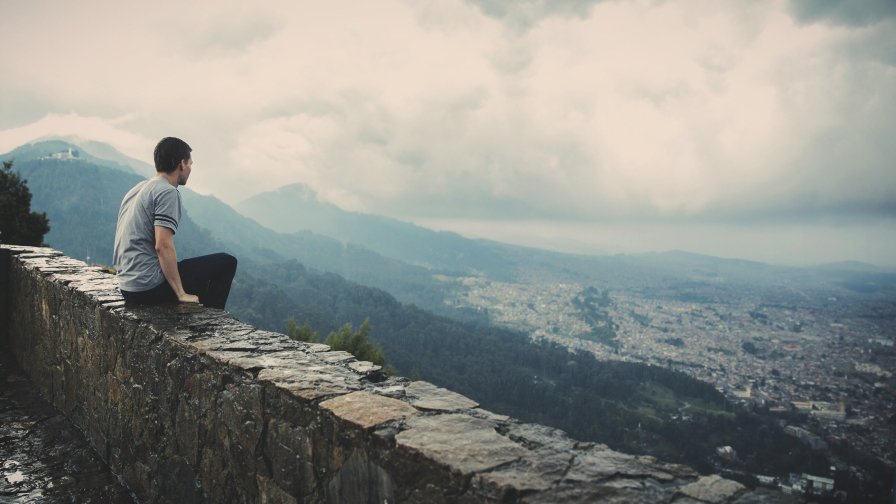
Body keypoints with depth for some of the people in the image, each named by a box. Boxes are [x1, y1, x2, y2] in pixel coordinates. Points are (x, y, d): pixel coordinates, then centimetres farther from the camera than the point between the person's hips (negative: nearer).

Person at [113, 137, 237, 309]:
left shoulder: (138, 189, 16)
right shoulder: (168, 192, -13)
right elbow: (163, 246, -24)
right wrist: (181, 294, -20)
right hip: (150, 287, -10)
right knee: (226, 263, -2)